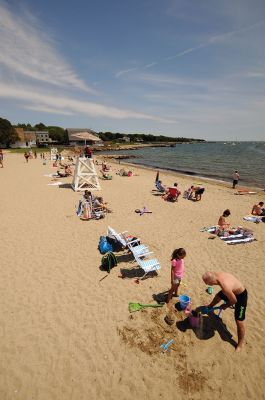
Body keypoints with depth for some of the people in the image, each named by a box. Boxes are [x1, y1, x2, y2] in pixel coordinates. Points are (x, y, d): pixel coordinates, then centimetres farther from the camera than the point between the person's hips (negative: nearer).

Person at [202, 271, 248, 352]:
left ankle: (240, 344, 20)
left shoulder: (225, 286, -44)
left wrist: (226, 306, -7)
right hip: (232, 290, 8)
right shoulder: (217, 274, -24)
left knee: (239, 322, -3)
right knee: (218, 296, 30)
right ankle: (210, 306, 61)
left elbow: (234, 300, -26)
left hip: (240, 295, -8)